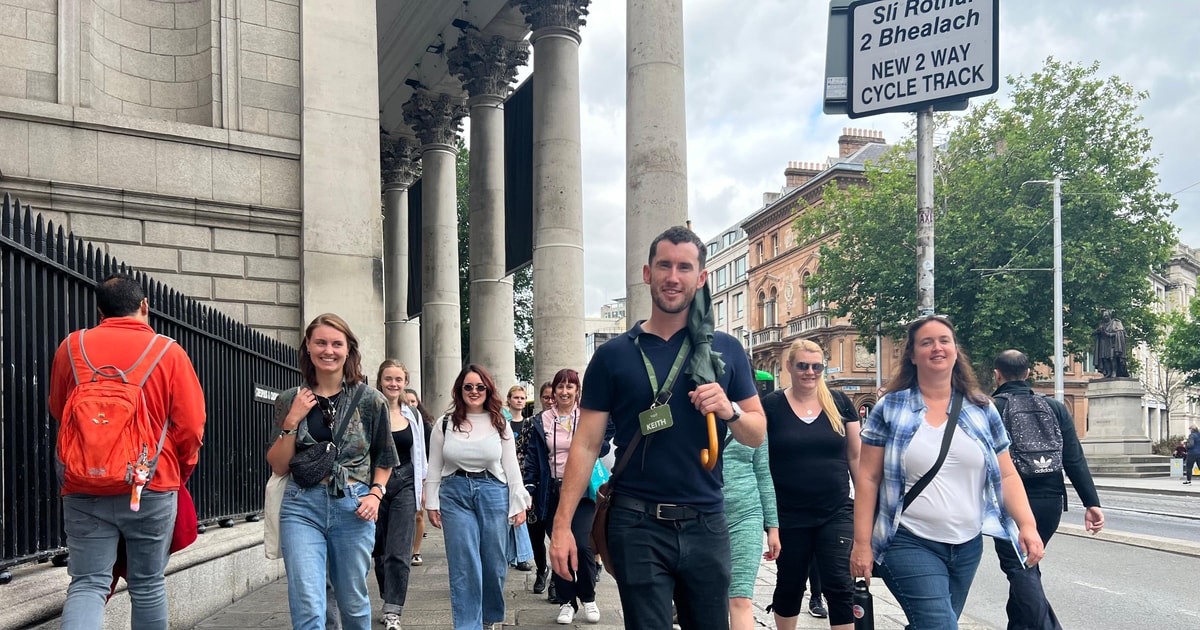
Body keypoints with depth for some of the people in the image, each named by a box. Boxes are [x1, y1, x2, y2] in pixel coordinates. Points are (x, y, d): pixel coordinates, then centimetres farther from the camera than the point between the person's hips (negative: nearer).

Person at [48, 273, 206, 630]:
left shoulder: (72, 346, 4)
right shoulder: (168, 352, -4)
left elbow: (57, 410, 19)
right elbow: (190, 426, -4)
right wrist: (180, 472, 14)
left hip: (83, 489, 2)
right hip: (151, 487, -2)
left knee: (88, 584, 4)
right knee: (148, 585, 10)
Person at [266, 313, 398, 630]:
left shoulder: (370, 400, 2)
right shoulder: (290, 401, 6)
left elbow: (384, 459, 12)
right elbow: (278, 466, 4)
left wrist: (376, 493, -5)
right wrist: (292, 421, -7)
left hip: (353, 508, 0)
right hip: (302, 508, 0)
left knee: (353, 603, 12)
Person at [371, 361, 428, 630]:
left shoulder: (413, 415, 8)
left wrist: (424, 485, 13)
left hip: (405, 485, 1)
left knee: (398, 552, -7)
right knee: (380, 549, 9)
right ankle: (389, 601, 28)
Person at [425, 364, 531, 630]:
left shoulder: (500, 425, 4)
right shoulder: (444, 424, 3)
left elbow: (511, 467, 4)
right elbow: (434, 467, 7)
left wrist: (519, 504, 0)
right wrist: (431, 503, 3)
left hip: (493, 493, 1)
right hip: (454, 494, -1)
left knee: (494, 562, 9)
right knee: (464, 565, -2)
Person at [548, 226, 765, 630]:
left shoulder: (726, 350, 6)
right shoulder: (613, 355, 1)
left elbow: (757, 435, 10)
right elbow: (586, 445, 1)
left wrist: (730, 411, -13)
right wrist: (562, 524, -7)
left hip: (706, 524, 2)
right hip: (638, 525, -2)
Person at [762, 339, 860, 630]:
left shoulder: (840, 403, 2)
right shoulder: (771, 405, -4)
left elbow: (855, 456, 7)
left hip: (836, 514, 1)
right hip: (788, 517, -1)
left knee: (839, 585, -4)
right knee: (789, 584, 13)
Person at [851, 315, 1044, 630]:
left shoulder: (982, 410, 6)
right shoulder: (889, 409, -3)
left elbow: (1006, 476, 8)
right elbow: (868, 479, -3)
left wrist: (1028, 525, -7)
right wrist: (862, 543, -7)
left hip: (968, 546, 4)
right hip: (910, 544, -4)